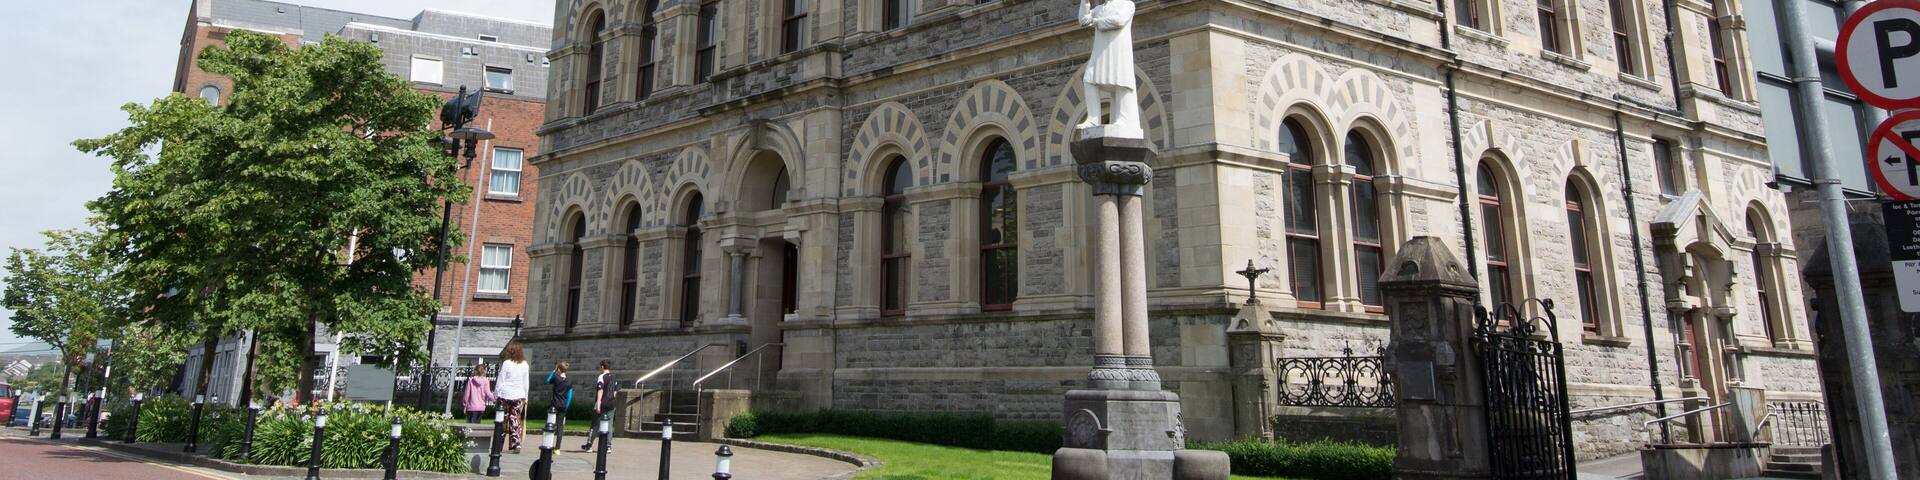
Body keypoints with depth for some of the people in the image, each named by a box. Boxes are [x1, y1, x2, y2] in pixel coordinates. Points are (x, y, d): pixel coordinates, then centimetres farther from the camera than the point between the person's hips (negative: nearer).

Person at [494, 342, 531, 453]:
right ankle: (516, 444, -4)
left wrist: (496, 395, 4)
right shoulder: (524, 364, 2)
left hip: (505, 395, -2)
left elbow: (500, 381, -5)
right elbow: (526, 383, 8)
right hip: (519, 396, 2)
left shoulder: (506, 363, -8)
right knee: (516, 420, 6)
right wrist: (525, 397, 17)